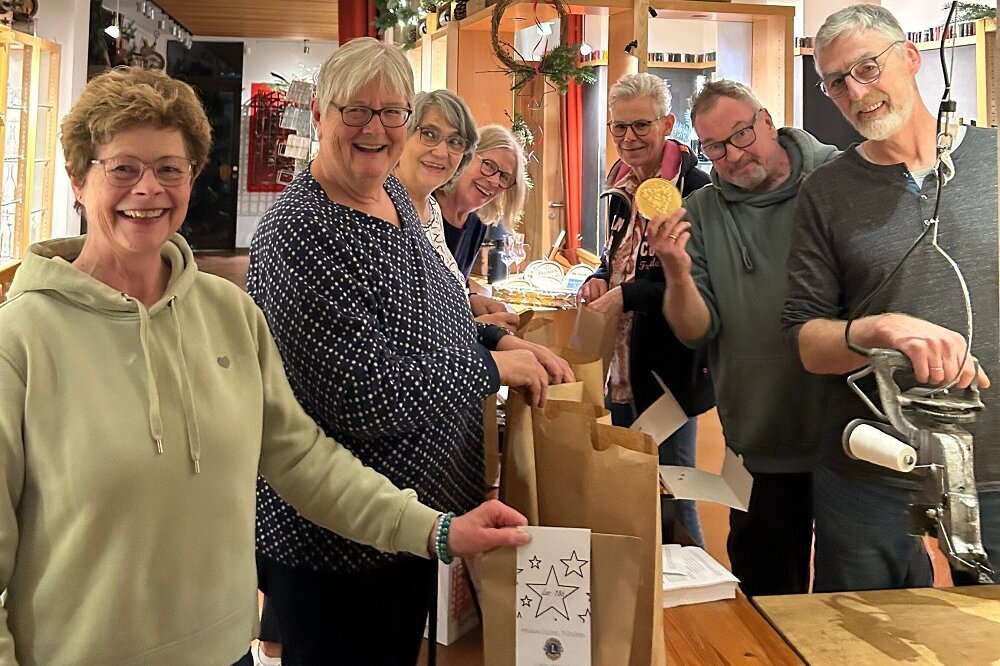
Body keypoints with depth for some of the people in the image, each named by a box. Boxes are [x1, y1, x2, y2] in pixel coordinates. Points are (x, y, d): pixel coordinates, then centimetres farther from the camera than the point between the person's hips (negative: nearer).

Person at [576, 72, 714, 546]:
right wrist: (601, 280, 1)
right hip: (620, 365, 8)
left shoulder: (694, 188, -16)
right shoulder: (621, 185, 9)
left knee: (670, 499, 7)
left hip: (669, 367, -8)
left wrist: (627, 296, -22)